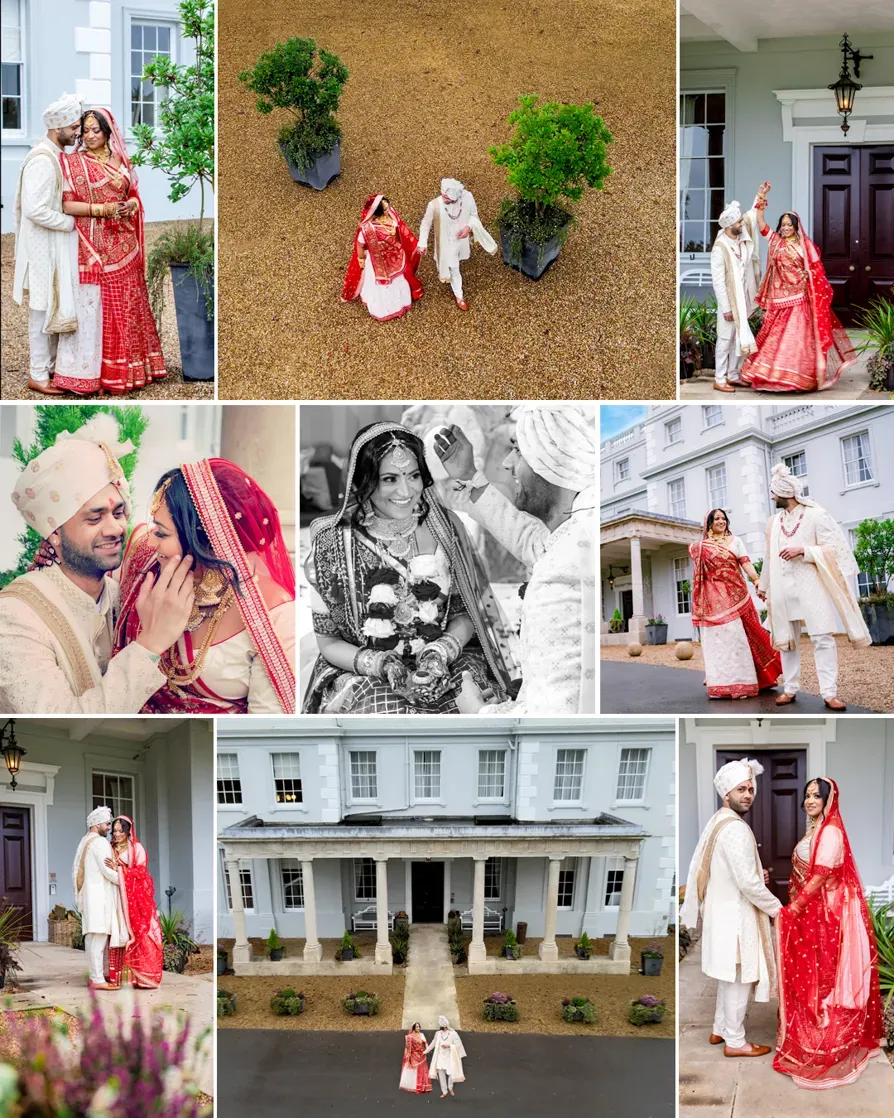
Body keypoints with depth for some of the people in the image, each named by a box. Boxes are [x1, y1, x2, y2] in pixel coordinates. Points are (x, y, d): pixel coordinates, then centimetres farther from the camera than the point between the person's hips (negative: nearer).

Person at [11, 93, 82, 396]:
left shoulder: (57, 155, 9)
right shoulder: (42, 160, -22)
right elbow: (35, 209, -28)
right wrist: (72, 222, -18)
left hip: (56, 245, 9)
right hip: (43, 246, -9)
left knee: (56, 307, 16)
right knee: (44, 309, -1)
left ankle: (51, 366, 26)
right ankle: (38, 375, 7)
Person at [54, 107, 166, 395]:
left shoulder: (121, 160, 11)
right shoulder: (73, 162, -3)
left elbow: (133, 195, 20)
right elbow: (66, 204, -9)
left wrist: (132, 205, -3)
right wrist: (101, 209, -18)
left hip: (123, 245, 5)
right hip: (91, 246, -5)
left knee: (125, 306, 8)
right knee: (91, 306, -4)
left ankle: (125, 368, 18)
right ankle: (88, 372, 1)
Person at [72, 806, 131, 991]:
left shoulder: (85, 842, 19)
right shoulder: (100, 843, -11)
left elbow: (77, 870, 20)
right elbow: (108, 871, -17)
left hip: (89, 893, 10)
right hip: (99, 894, -10)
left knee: (93, 937, 11)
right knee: (99, 936, -11)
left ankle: (97, 975, 14)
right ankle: (98, 979, -12)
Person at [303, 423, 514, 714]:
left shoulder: (443, 525, 0)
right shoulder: (333, 542, -8)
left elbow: (465, 613, 7)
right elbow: (328, 641, -1)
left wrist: (440, 653, -14)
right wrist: (382, 665, -19)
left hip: (448, 661, 3)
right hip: (361, 671, -2)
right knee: (389, 709, -31)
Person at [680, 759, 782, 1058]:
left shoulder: (716, 822, 8)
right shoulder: (736, 829, -24)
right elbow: (748, 883, -25)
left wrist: (757, 874, 12)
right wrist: (775, 908, -12)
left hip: (722, 909, 10)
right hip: (735, 914, -10)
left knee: (729, 976, 21)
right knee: (740, 978, 2)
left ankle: (720, 1030, 32)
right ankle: (735, 1042, 12)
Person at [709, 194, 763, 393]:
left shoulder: (742, 237, -3)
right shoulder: (720, 248, -23)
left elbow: (753, 216, 16)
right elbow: (717, 281, -21)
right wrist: (726, 308, -20)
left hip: (743, 298, 7)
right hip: (729, 301, -7)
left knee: (740, 338, 15)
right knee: (725, 339, 2)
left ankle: (732, 375, 27)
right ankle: (719, 380, 11)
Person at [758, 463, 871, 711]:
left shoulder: (816, 515, -3)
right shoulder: (774, 522, 13)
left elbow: (832, 549, -6)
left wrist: (802, 550, -16)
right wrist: (764, 585, 26)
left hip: (811, 584, -5)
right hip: (783, 587, 5)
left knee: (822, 637, -11)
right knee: (787, 639, 6)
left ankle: (829, 692, -12)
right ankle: (791, 688, 13)